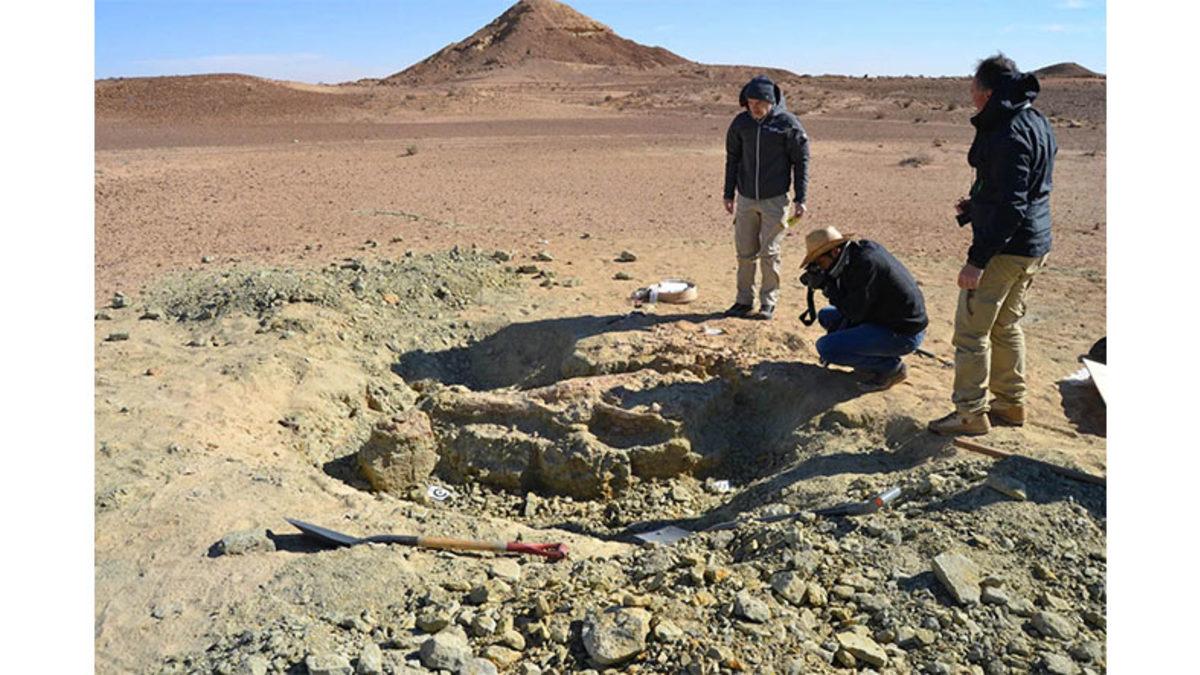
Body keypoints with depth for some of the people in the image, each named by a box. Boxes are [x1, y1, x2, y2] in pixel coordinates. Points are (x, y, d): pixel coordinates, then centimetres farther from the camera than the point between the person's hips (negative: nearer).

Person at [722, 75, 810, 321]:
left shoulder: (788, 123, -8)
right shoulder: (740, 123, 1)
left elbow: (801, 161, -3)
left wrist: (800, 199, -6)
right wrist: (729, 195, 10)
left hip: (775, 200, -3)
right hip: (746, 199, 3)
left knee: (769, 253, -1)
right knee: (745, 252, 7)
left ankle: (769, 302, 12)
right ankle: (744, 301, 18)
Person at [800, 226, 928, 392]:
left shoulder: (866, 263, -25)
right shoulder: (859, 250, 4)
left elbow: (854, 312, -22)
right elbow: (850, 297, 11)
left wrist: (828, 284, -16)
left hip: (902, 334, -10)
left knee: (825, 347, -18)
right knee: (826, 315, 18)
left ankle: (892, 368, -3)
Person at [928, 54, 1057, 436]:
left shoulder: (1009, 135, -20)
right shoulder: (1036, 123, 11)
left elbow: (1010, 206, -25)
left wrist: (977, 259, -24)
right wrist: (975, 206, 28)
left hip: (1005, 247, -10)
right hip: (1034, 246, 10)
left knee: (972, 330, -1)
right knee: (1006, 326, 21)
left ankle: (971, 415, 6)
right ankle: (1011, 404, 31)